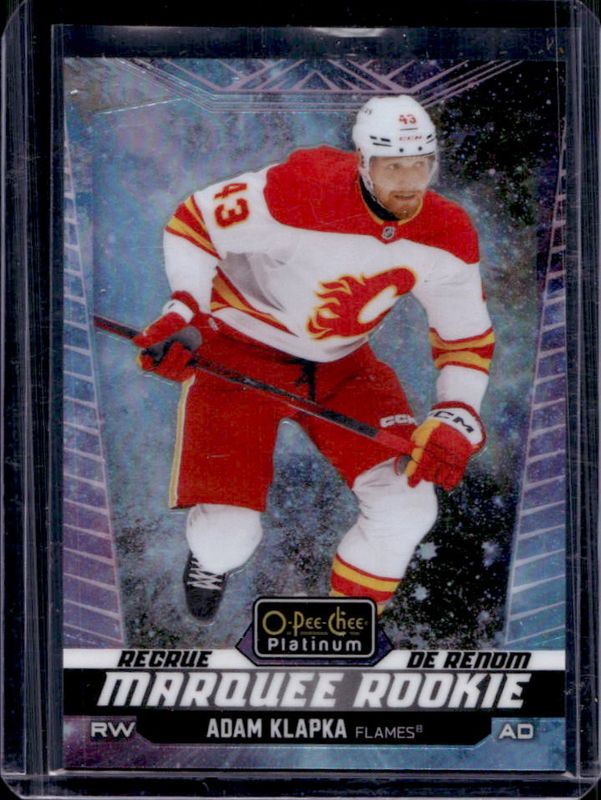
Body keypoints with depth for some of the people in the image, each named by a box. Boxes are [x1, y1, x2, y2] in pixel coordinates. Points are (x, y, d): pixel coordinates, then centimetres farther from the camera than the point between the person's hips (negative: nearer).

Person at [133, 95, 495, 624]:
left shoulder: (448, 237, -13)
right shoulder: (300, 192, -29)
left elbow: (467, 338, -1)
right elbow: (193, 223, -15)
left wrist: (456, 421, -17)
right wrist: (183, 311, -29)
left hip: (342, 363, 4)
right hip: (237, 353, -4)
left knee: (409, 507, -12)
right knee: (228, 537, -15)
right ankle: (214, 554, 30)